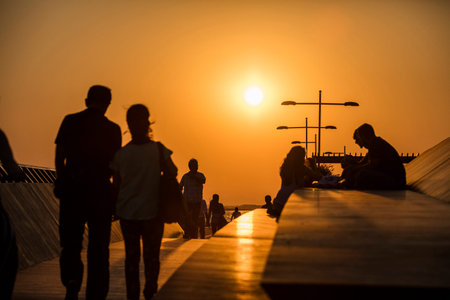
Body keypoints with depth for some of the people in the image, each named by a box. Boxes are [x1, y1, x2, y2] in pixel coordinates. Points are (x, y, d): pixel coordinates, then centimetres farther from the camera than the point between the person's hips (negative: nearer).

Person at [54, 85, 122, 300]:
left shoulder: (70, 121, 1)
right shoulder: (113, 129, 1)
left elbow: (59, 156, 0)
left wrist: (62, 181, 11)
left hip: (72, 189, 0)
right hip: (101, 191, 0)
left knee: (70, 242, 11)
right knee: (98, 247, 9)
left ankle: (72, 280, -12)